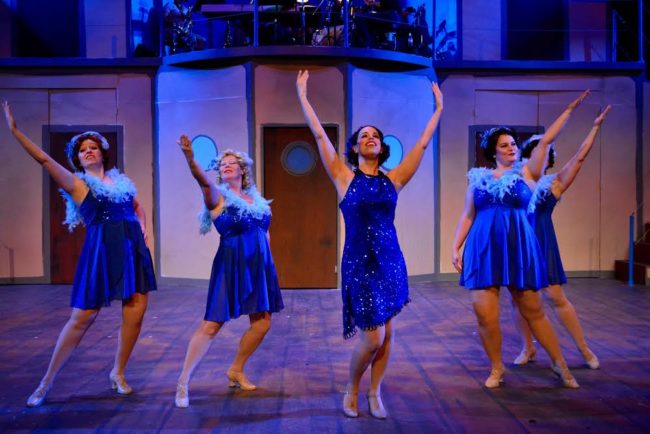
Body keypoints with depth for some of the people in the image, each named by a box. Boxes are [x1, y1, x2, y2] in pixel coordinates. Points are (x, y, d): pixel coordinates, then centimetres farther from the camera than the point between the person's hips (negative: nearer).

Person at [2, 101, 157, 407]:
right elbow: (44, 159, -6)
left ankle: (118, 373, 18)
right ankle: (47, 382, 13)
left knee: (136, 310, 0)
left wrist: (142, 230, 11)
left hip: (132, 248, 5)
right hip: (101, 249, -4)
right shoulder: (76, 183, 4)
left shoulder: (121, 180, 16)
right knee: (83, 316, -2)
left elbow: (137, 208, 29)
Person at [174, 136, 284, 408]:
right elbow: (204, 181, -27)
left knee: (262, 322, 8)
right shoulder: (218, 197, -5)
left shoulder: (256, 199, 11)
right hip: (230, 265, -6)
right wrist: (190, 158, -45)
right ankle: (183, 382, 4)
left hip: (259, 265, 6)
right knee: (212, 324, -7)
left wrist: (267, 260, 11)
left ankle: (236, 371, 28)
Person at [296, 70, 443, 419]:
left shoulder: (393, 179, 5)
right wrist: (303, 96, -1)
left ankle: (374, 393, 26)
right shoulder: (345, 178, -2)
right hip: (358, 263, -3)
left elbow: (423, 143, 10)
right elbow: (319, 135, -3)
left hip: (391, 262, 4)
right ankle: (351, 390, 22)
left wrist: (438, 108, 15)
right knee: (373, 337, -4)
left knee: (386, 334, 8)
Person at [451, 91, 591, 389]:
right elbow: (467, 216, 11)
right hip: (484, 250, 1)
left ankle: (559, 363, 24)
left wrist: (570, 109, 2)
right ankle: (496, 368, 17)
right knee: (484, 313, -3)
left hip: (519, 249, -1)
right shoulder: (478, 178, 9)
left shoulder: (526, 172, 6)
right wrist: (455, 248, 5)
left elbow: (546, 141, 0)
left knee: (533, 311, 7)